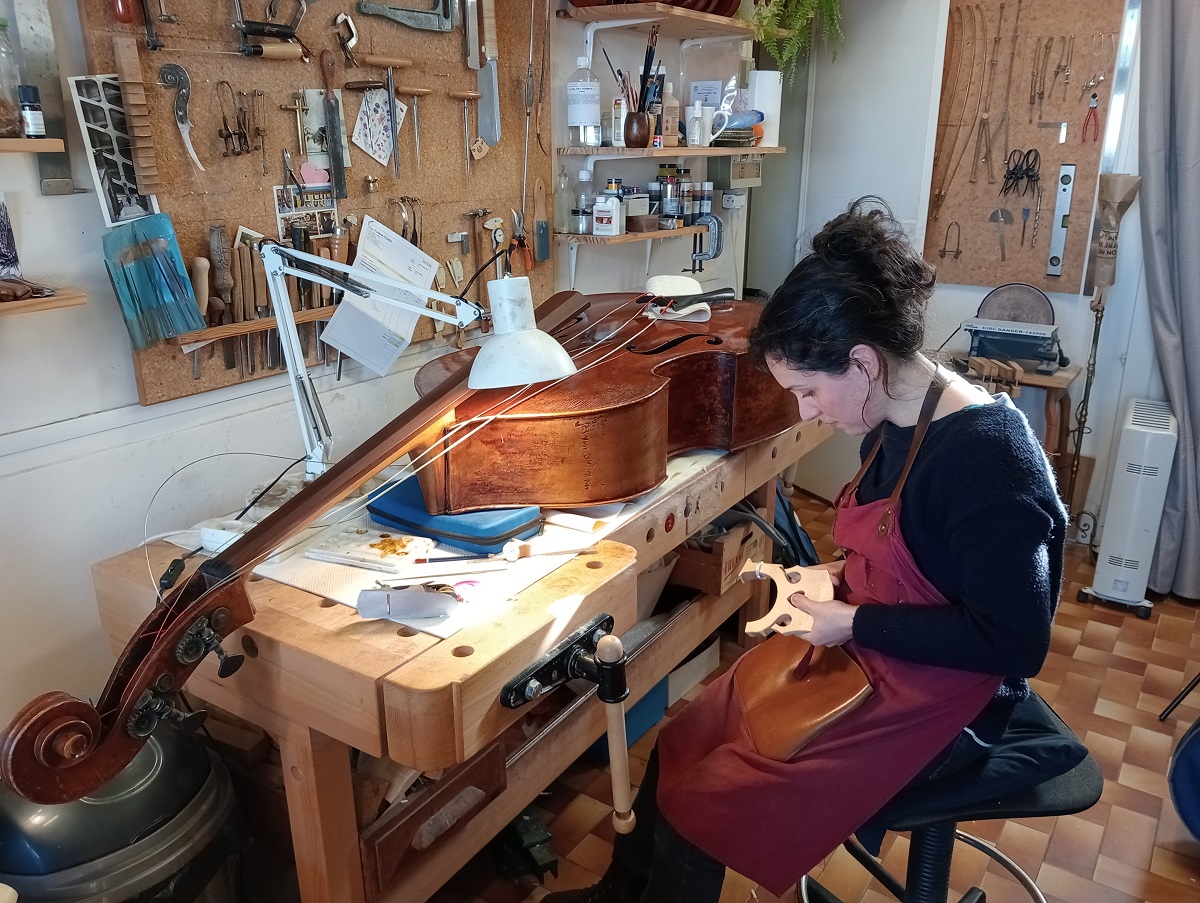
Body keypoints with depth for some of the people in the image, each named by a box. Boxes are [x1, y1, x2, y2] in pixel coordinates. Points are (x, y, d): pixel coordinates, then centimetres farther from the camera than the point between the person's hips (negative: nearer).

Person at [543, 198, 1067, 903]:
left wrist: (855, 622, -23)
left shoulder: (984, 454, -27)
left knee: (699, 802, -9)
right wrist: (839, 578, -2)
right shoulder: (892, 421, -1)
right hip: (867, 656, 8)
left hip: (940, 703, -8)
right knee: (680, 744, 5)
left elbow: (1014, 641, -24)